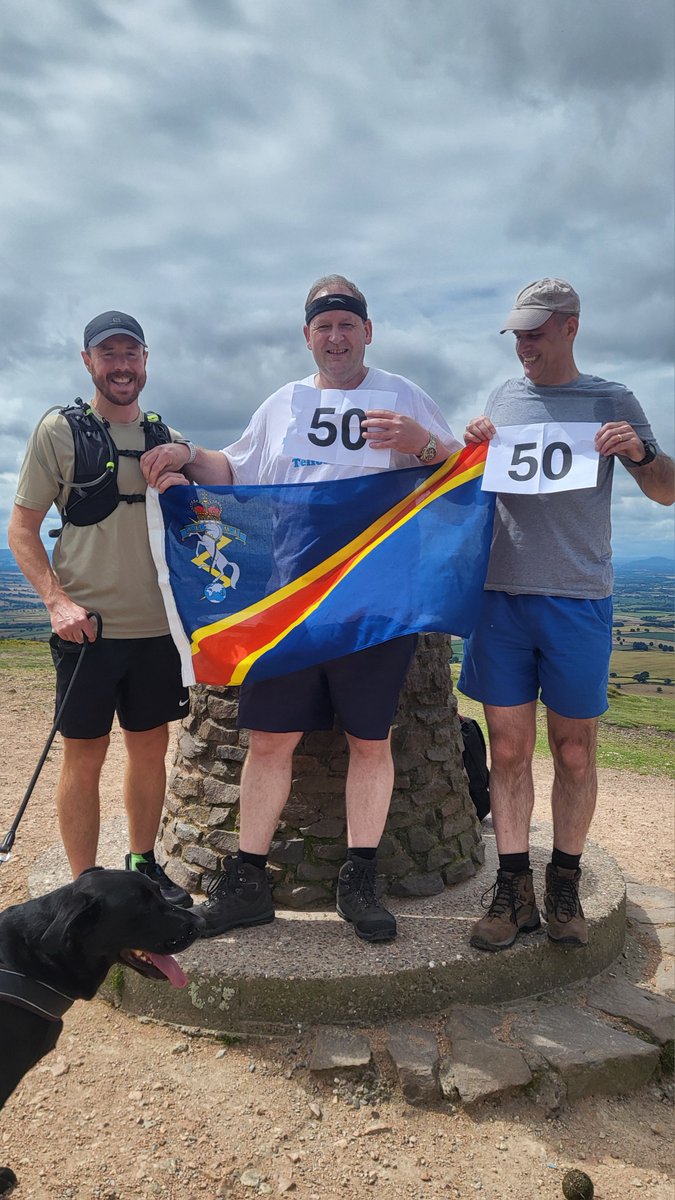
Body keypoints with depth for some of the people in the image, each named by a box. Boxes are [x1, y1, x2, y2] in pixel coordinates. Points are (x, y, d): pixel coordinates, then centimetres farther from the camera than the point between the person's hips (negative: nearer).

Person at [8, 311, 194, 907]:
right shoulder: (60, 429, -1)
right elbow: (22, 529, -3)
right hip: (89, 627, -4)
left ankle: (144, 865, 31)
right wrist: (57, 599, -15)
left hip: (157, 624, 5)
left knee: (151, 747, 13)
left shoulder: (166, 437, 11)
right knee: (84, 757, 3)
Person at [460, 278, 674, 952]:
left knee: (574, 752, 5)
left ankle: (564, 889, 20)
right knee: (508, 748, 3)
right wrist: (470, 451, 1)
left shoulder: (610, 401, 7)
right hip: (502, 594, 3)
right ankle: (512, 891, 13)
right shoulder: (503, 399, 15)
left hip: (578, 600, -2)